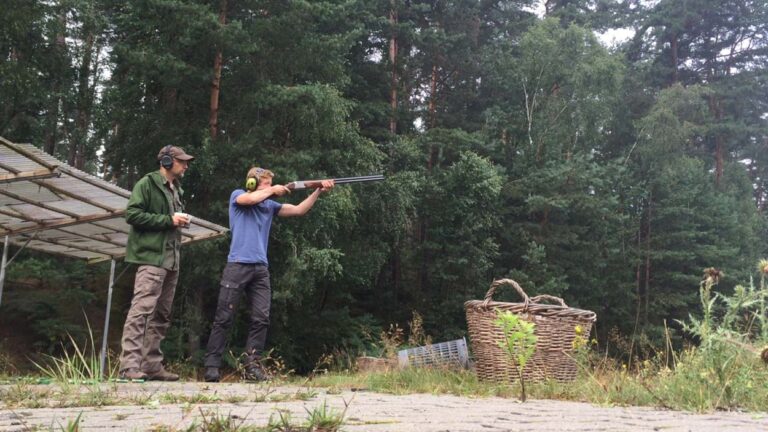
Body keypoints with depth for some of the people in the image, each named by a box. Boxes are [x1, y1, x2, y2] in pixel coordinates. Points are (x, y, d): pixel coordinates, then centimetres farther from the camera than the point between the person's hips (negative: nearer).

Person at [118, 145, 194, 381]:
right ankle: (130, 365, -18)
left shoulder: (176, 189, 22)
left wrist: (181, 221, 6)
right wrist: (168, 220, -14)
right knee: (142, 309, -16)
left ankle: (152, 365, 13)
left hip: (171, 259, 9)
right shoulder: (147, 183, -3)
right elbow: (132, 214, -12)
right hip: (152, 257, -9)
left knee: (161, 315, 9)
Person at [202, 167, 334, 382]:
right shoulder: (237, 195, 6)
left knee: (261, 319, -3)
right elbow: (251, 199, -17)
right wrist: (273, 191, -2)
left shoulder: (269, 205, 18)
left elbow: (298, 210, 14)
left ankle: (252, 365, 1)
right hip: (237, 265, -5)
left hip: (261, 268, 5)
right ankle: (211, 365, 1)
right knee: (224, 318, -3)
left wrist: (318, 191, 4)